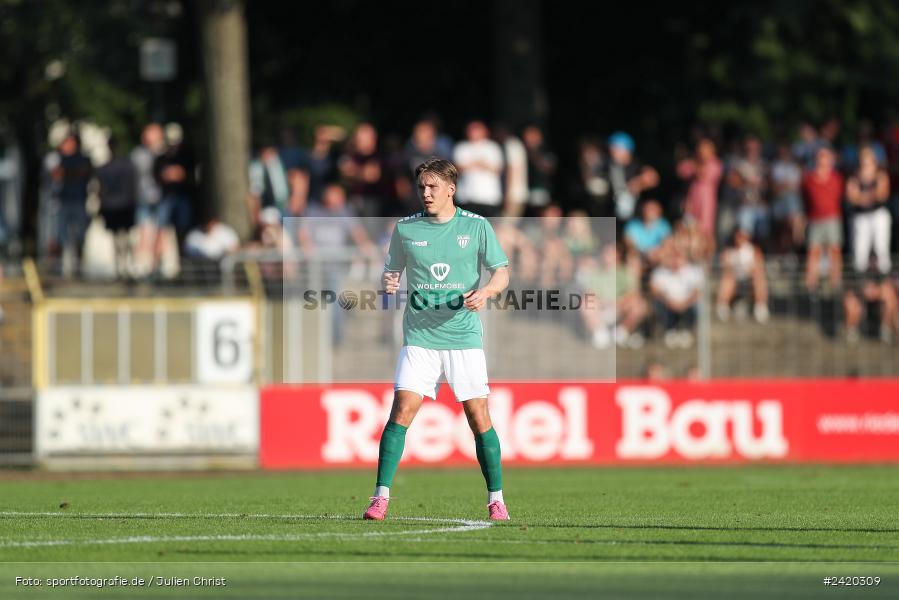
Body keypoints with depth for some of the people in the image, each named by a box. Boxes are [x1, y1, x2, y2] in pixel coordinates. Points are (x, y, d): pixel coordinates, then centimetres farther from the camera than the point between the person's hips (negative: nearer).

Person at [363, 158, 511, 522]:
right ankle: (381, 497, -9)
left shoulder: (476, 227, 2)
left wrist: (486, 291, -15)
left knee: (479, 417, -3)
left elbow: (501, 272, 6)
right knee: (402, 411, -12)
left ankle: (496, 501, 10)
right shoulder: (406, 229, 6)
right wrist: (389, 283, -8)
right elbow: (392, 270, 15)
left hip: (463, 336, -1)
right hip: (420, 337, 1)